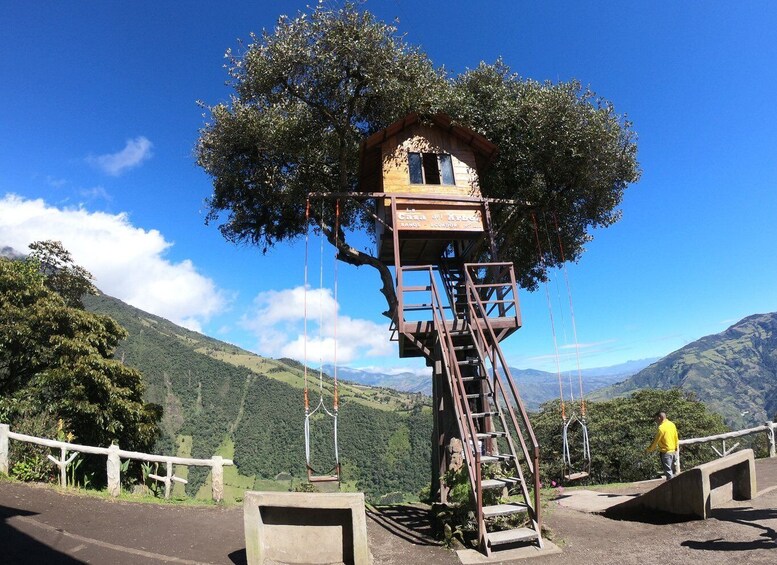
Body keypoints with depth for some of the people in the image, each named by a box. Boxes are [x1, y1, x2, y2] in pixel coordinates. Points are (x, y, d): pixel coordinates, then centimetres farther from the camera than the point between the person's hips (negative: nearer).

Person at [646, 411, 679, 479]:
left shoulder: (661, 427, -18)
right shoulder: (672, 424, 4)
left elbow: (655, 441, -12)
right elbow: (676, 439, 12)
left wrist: (648, 450, -1)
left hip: (666, 452, -8)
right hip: (674, 451, 8)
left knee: (668, 472, -2)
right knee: (673, 471, 17)